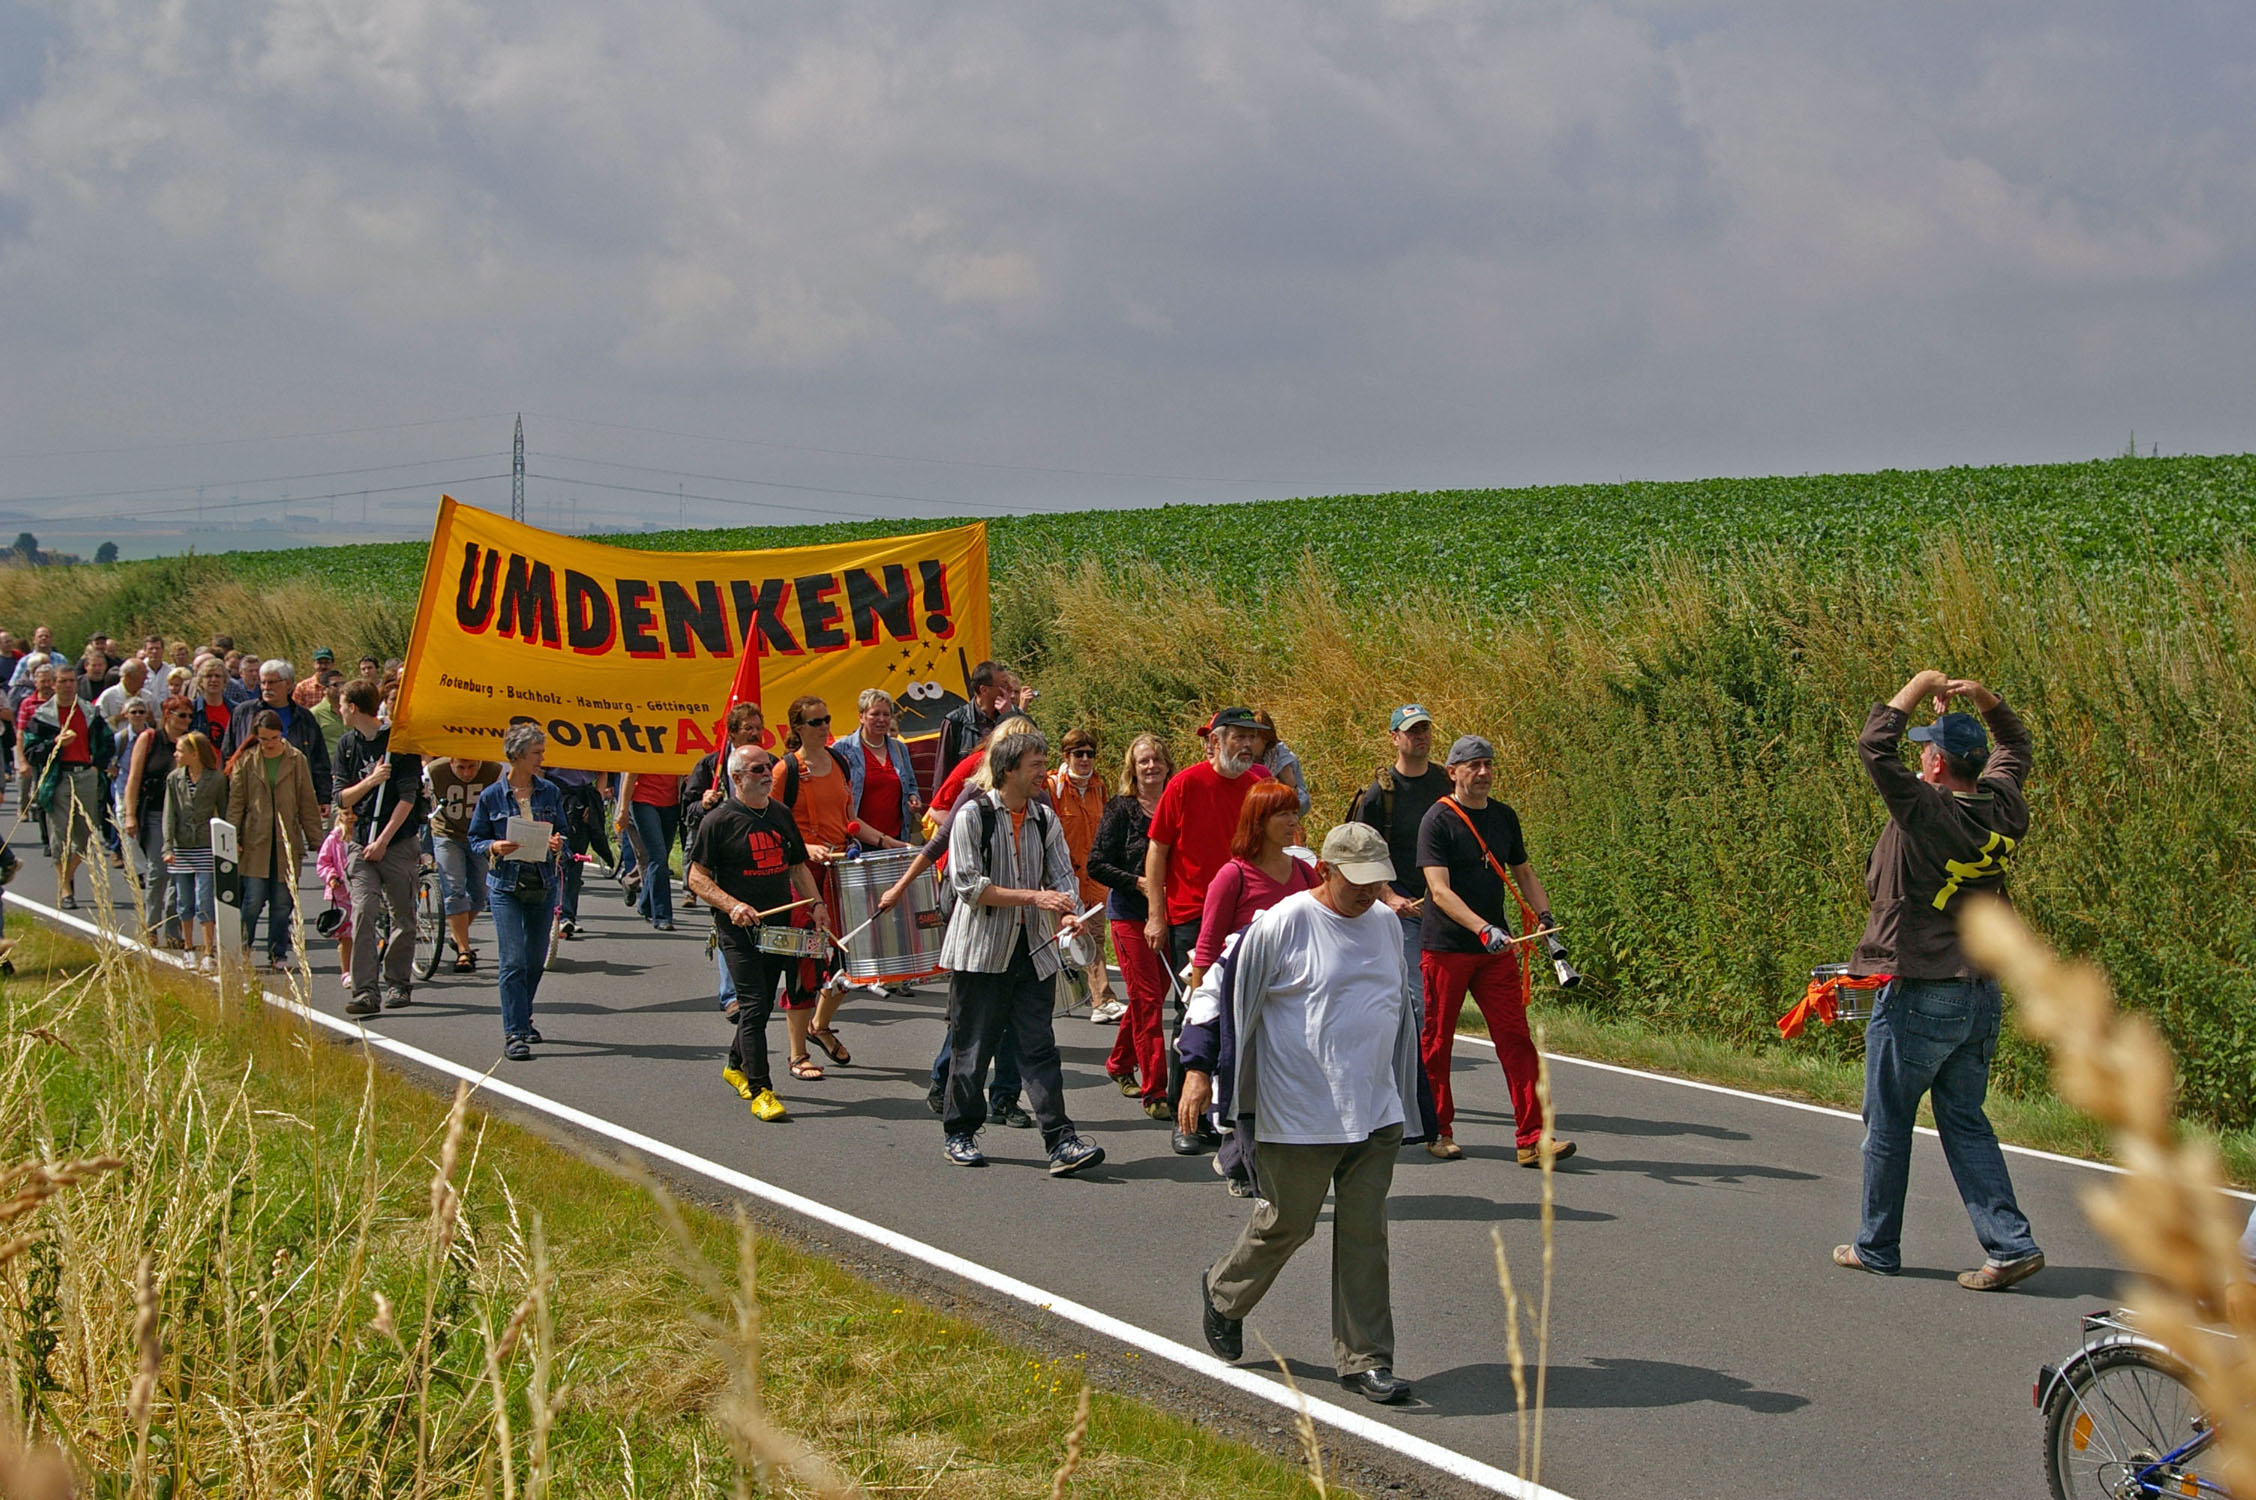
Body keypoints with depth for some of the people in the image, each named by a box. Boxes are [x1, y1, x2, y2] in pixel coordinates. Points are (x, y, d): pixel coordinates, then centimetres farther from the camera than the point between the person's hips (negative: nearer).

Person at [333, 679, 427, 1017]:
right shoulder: (347, 745, 11)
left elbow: (408, 798, -8)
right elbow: (342, 798, 7)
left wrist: (383, 840, -12)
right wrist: (372, 780, -12)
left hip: (399, 841, -3)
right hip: (362, 842, 3)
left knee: (404, 917, 4)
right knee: (362, 913, -13)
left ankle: (398, 984, 20)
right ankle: (364, 992, -17)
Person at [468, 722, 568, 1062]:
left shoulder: (550, 792, 5)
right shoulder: (491, 797, -3)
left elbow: (563, 832, 12)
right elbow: (475, 840, 4)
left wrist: (558, 846, -10)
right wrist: (494, 847, -17)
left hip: (544, 884, 4)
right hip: (506, 885, -4)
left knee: (536, 959, 12)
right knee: (513, 961, -10)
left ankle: (522, 1019, 32)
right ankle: (514, 1034, -10)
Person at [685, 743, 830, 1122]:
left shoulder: (781, 814, 10)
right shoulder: (719, 820, -8)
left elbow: (797, 866, 20)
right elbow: (696, 878, -8)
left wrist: (815, 903, 4)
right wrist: (732, 906, -22)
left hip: (779, 924, 6)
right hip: (738, 930, -6)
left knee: (764, 1003, 14)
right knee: (754, 1005, -12)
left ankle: (737, 1066, 37)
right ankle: (760, 1091, -10)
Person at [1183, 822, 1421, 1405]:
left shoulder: (1386, 923, 9)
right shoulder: (1280, 926, -11)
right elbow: (1225, 992, -6)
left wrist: (1405, 1092, 29)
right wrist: (1199, 1071, -11)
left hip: (1376, 1115, 5)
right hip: (1299, 1115, -5)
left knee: (1365, 1234, 4)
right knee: (1285, 1224, 6)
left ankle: (1364, 1359, 10)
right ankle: (1223, 1293, 35)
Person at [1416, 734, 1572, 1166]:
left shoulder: (1504, 817, 11)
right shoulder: (1437, 821, -9)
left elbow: (1524, 874, 22)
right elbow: (1440, 890, -18)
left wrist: (1544, 917, 4)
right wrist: (1483, 929, -29)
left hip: (1496, 951, 5)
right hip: (1445, 948, -5)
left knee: (1516, 1039, -4)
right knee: (1436, 1041, 5)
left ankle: (1531, 1138, -6)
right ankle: (1437, 1131, 20)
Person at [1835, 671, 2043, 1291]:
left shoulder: (1927, 813, -19)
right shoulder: (2002, 811, 2)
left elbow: (1875, 747, -19)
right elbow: (2014, 747, 22)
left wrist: (1917, 689, -9)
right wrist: (1985, 701, 10)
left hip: (1919, 997, -7)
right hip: (1983, 996, 7)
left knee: (1887, 1124, 8)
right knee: (1965, 1121, 12)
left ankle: (1876, 1247, 17)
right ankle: (2011, 1244, 2)